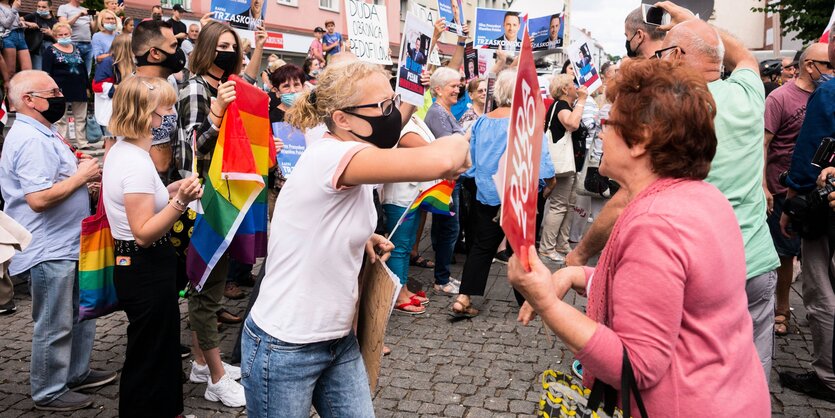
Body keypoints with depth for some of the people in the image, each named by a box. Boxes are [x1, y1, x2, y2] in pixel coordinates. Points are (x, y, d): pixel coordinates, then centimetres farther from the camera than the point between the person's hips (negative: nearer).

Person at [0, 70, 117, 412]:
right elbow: (39, 198, -29)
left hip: (67, 245, 11)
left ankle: (77, 373, 37)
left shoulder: (41, 134, 13)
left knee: (80, 315, 22)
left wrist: (81, 170, 6)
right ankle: (49, 392, 19)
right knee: (54, 326, 3)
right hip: (49, 251, -11)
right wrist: (82, 176, -19)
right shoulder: (31, 141, -21)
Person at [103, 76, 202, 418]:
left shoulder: (121, 151, 7)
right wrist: (180, 201, -35)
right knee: (151, 357, 5)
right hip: (146, 270, -10)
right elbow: (144, 233, -25)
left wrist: (170, 191, 12)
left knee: (160, 349, 23)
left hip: (136, 266, 10)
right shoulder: (136, 162, -24)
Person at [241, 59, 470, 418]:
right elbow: (439, 162, -40)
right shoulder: (330, 156, -26)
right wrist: (457, 144, -18)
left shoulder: (352, 165, 3)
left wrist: (363, 239, 2)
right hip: (284, 349, -8)